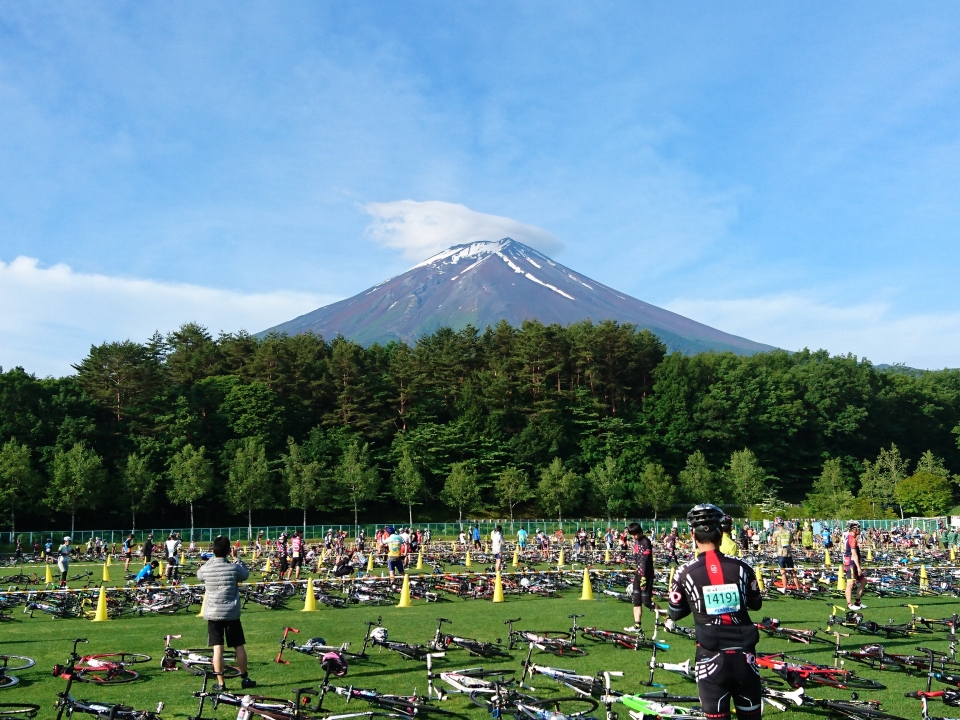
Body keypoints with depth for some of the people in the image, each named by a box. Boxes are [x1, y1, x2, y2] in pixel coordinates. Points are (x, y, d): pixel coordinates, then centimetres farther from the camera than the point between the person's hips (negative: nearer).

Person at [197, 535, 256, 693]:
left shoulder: (205, 568, -7)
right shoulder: (234, 568, -10)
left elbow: (199, 576, 17)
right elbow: (245, 575, 12)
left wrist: (211, 559, 24)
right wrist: (239, 560, 26)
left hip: (213, 614, 0)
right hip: (232, 614, 0)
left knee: (217, 648, 2)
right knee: (239, 646, 11)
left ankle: (220, 683, 3)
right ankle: (245, 679, 21)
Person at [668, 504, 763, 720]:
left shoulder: (685, 572, -7)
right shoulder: (741, 567, -2)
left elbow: (675, 614, 6)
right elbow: (756, 604, 14)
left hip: (711, 656, -2)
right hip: (743, 654, 2)